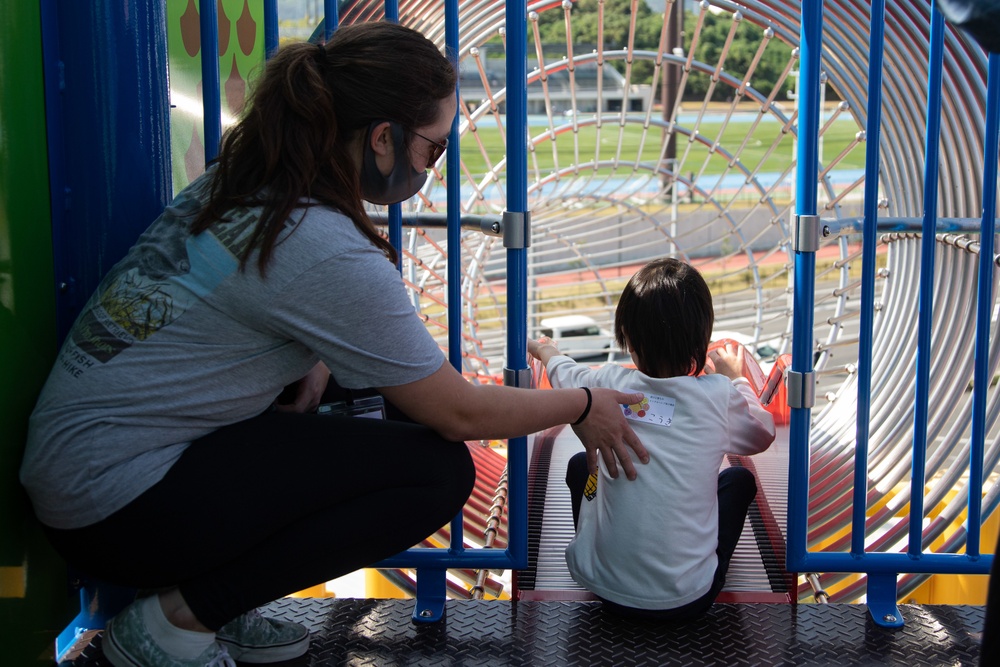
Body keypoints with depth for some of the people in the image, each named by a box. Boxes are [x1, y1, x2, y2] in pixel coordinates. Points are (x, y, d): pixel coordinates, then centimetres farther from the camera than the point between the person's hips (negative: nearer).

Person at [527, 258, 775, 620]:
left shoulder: (609, 385, -7)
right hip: (687, 600, -1)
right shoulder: (719, 396, -12)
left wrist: (545, 351, 41)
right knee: (739, 479, 22)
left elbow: (564, 375, 18)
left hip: (604, 586, 1)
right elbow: (762, 436, 11)